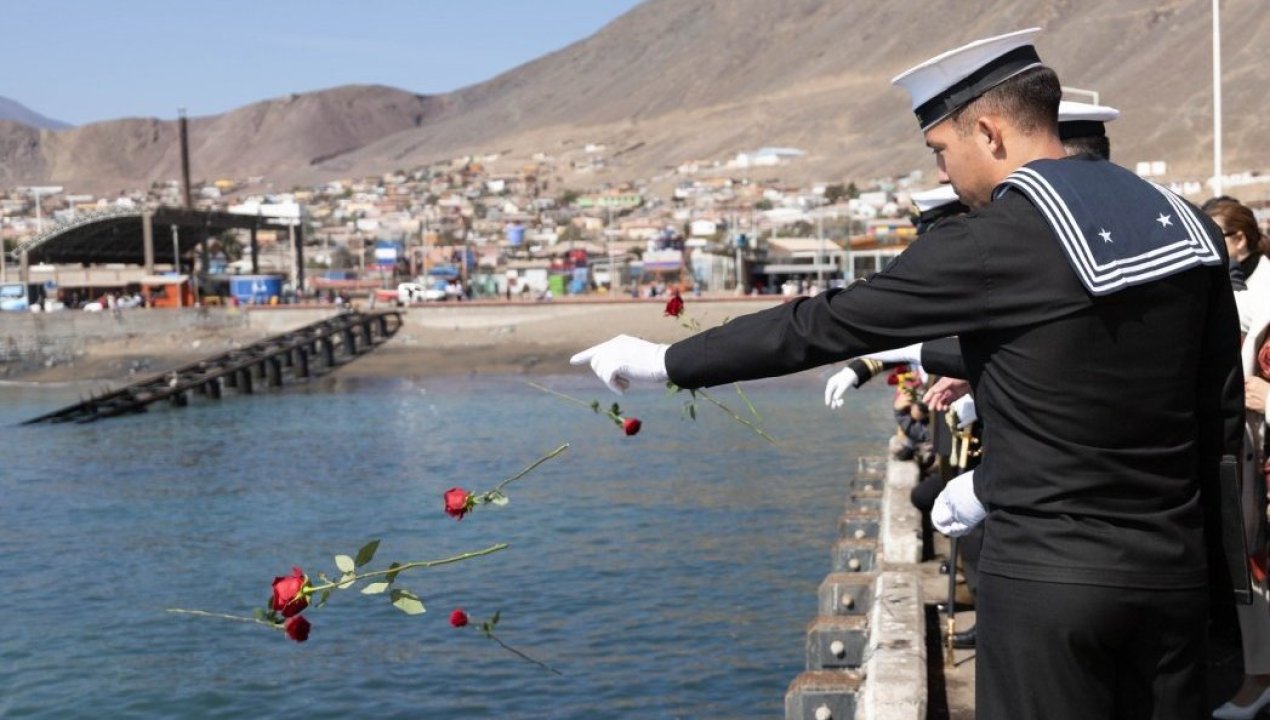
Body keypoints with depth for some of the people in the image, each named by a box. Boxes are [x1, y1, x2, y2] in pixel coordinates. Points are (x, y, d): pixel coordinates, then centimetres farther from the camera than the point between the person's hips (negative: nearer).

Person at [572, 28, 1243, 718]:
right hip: (1174, 570, 6)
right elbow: (1222, 418, 11)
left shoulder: (991, 242, -13)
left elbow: (822, 325, -8)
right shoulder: (1188, 226, 6)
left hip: (1047, 576, -6)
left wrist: (664, 362, 4)